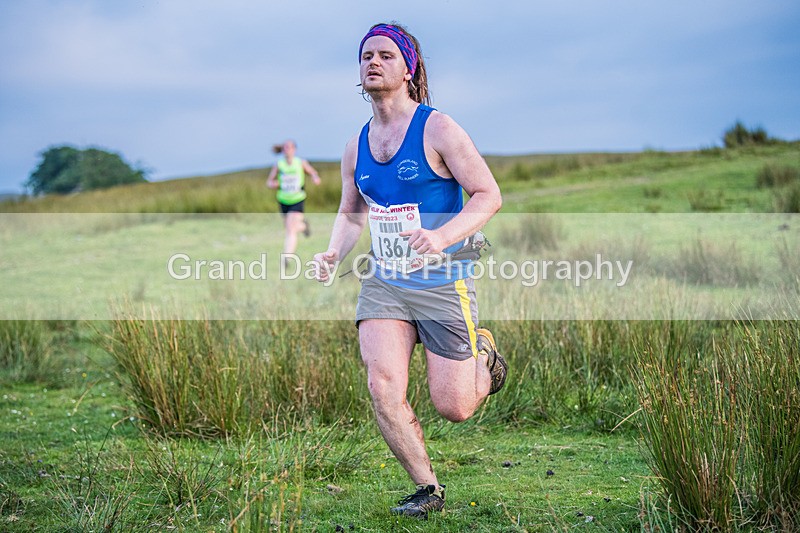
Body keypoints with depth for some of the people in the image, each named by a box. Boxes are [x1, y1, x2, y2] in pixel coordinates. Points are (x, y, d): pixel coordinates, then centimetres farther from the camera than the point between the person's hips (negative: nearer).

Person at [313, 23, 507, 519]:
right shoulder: (357, 146, 7)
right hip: (383, 285, 4)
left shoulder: (437, 129, -10)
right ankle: (428, 489, 6)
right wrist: (334, 254, 0)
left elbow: (489, 195, -12)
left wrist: (441, 237, -28)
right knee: (384, 390, -14)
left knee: (454, 408, 0)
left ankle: (483, 353, 34)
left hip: (443, 284, -4)